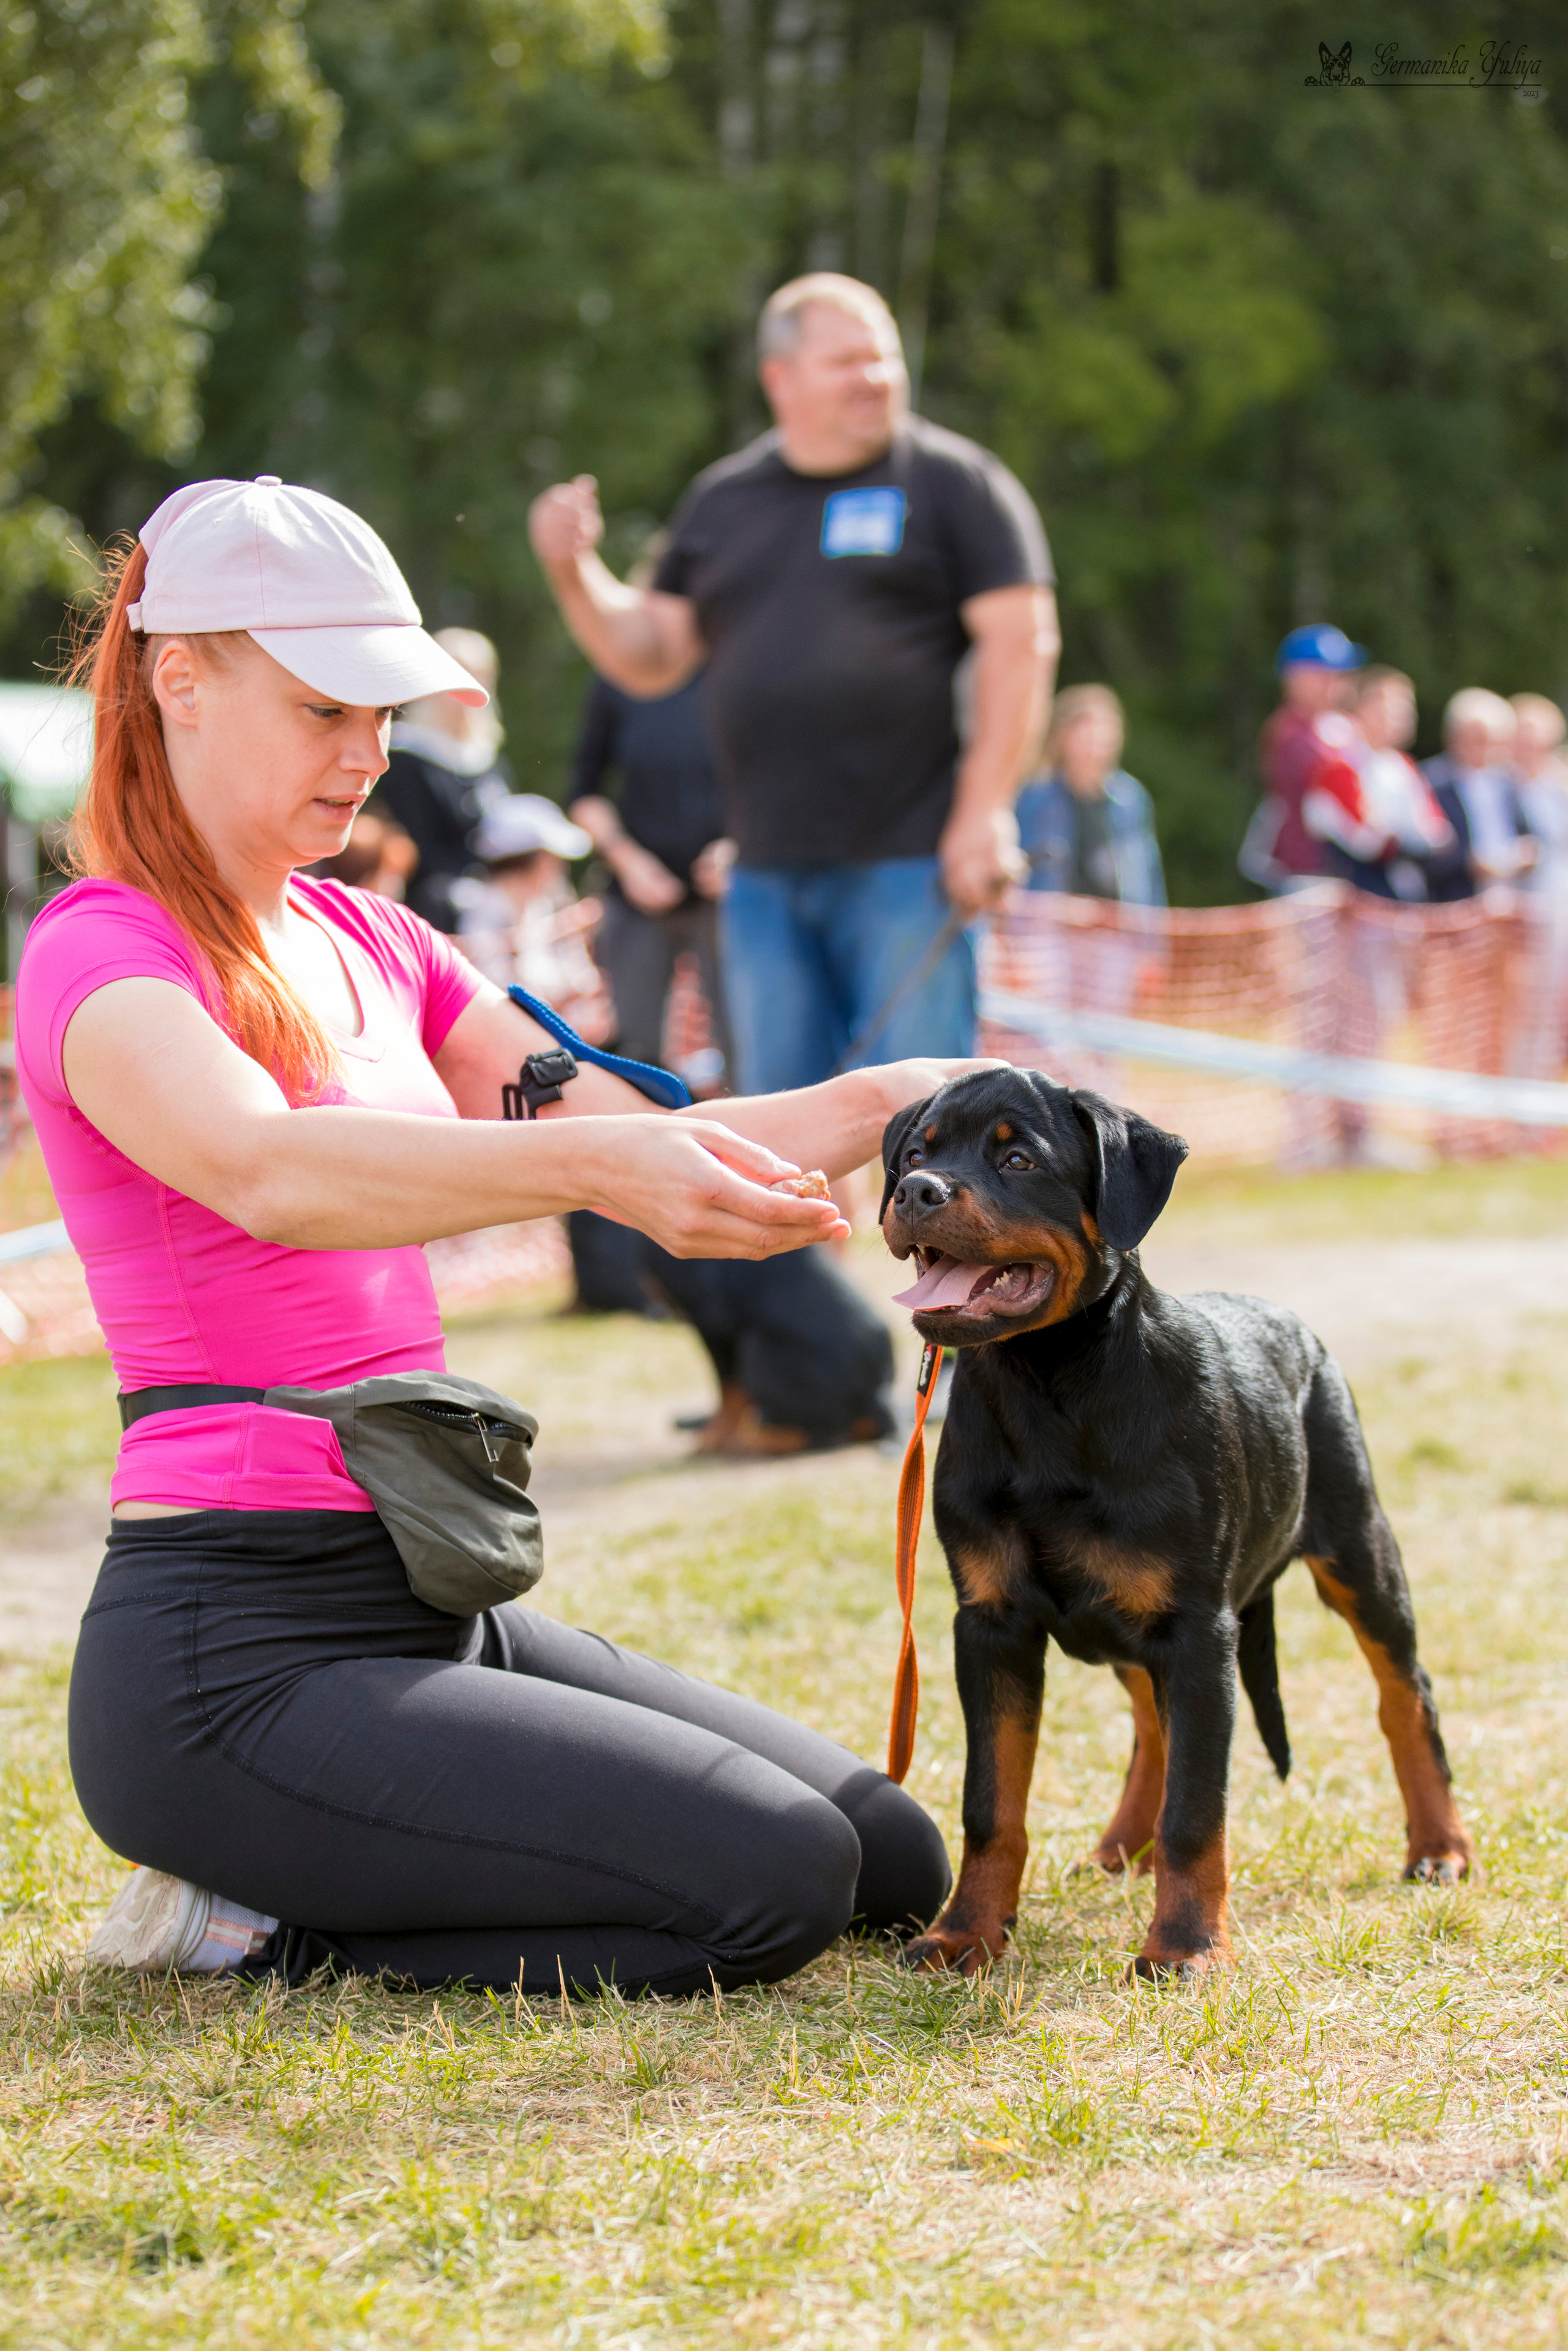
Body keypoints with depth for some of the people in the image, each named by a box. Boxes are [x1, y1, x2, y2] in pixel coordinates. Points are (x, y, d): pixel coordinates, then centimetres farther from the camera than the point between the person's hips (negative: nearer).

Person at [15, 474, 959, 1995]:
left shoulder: (366, 942, 16)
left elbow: (651, 1145, 11)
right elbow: (268, 1171, -33)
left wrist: (882, 1103, -7)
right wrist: (589, 1163, -48)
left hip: (432, 1611, 9)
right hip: (236, 1644, -9)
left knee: (896, 1866, 9)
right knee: (771, 1882, -19)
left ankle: (274, 1912, 11)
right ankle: (249, 1922, -3)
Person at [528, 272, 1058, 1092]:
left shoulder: (952, 482, 1)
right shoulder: (720, 501, 15)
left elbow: (1021, 641, -5)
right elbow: (650, 661, 17)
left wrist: (985, 813, -13)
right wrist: (573, 573, 0)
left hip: (908, 867, -5)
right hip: (765, 875, 5)